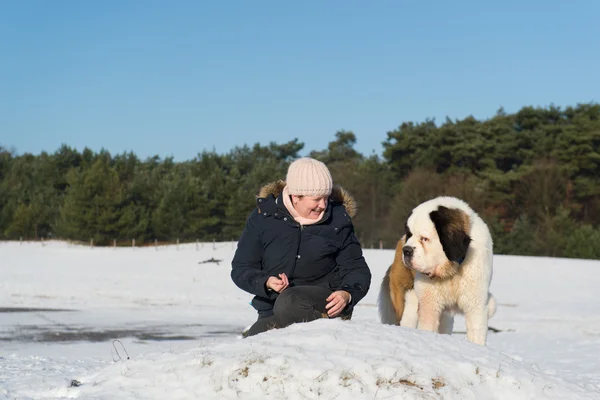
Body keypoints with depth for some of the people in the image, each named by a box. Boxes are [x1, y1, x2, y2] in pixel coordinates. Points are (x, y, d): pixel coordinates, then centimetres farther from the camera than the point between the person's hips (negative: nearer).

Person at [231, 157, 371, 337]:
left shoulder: (337, 219, 0)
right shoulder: (264, 217, 0)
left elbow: (357, 269, 6)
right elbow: (241, 269, 3)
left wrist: (347, 294, -17)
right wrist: (266, 282, -19)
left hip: (324, 302, -2)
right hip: (271, 311, 2)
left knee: (289, 303, -36)